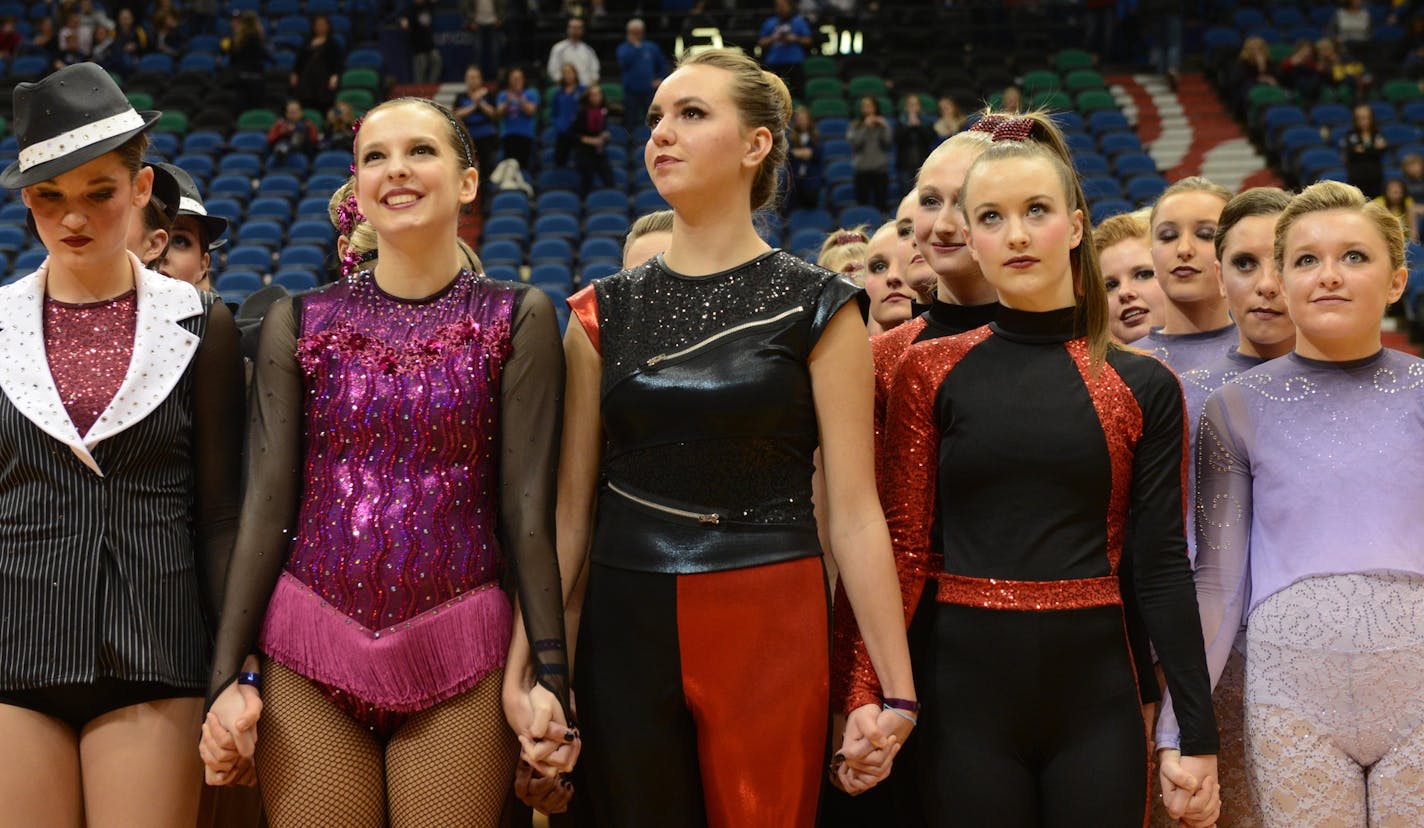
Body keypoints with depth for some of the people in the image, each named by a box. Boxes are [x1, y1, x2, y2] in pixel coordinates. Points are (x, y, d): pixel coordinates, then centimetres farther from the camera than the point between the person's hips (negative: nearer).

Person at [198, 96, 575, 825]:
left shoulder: (516, 319, 2)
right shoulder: (299, 323, 6)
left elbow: (526, 505, -1)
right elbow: (267, 506, 5)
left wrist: (547, 675, -6)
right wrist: (226, 678, 1)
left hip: (458, 659, -1)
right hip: (311, 654, 1)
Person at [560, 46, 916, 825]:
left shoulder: (815, 308, -1)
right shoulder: (603, 312, 7)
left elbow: (854, 511, -4)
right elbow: (569, 508, 6)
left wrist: (896, 692, -7)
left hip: (771, 628, -2)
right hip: (625, 631, 3)